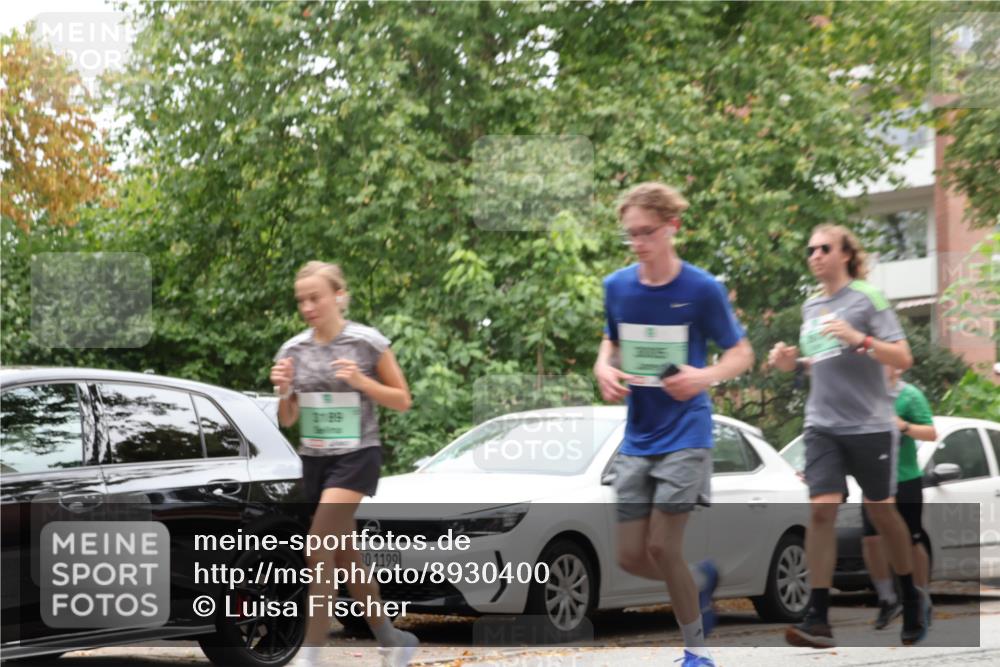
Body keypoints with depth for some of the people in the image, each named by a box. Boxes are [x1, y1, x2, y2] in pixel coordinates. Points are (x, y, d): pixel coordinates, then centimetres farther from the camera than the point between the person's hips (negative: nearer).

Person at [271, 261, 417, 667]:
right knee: (344, 559, 11)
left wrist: (361, 381, -17)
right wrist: (282, 390, -11)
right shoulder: (293, 349, 4)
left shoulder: (368, 343, -7)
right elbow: (287, 420, 10)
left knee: (320, 547, -18)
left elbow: (402, 401, -2)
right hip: (313, 460, 6)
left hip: (356, 455, -6)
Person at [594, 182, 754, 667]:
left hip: (685, 434, -5)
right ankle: (700, 581, 32)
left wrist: (705, 376, -22)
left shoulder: (702, 289, -10)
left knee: (661, 547, -12)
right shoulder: (617, 287, 2)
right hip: (637, 438, 5)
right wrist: (604, 369, -4)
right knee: (631, 557, 1)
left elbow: (741, 353, -2)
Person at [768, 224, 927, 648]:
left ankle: (911, 602, 31)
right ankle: (818, 619, -15)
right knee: (821, 509, -12)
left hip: (869, 425, -4)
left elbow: (903, 359, -12)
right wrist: (792, 363, 4)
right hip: (822, 426, 4)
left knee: (881, 512, 9)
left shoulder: (868, 299, -6)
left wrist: (859, 339, -26)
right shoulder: (810, 307, 11)